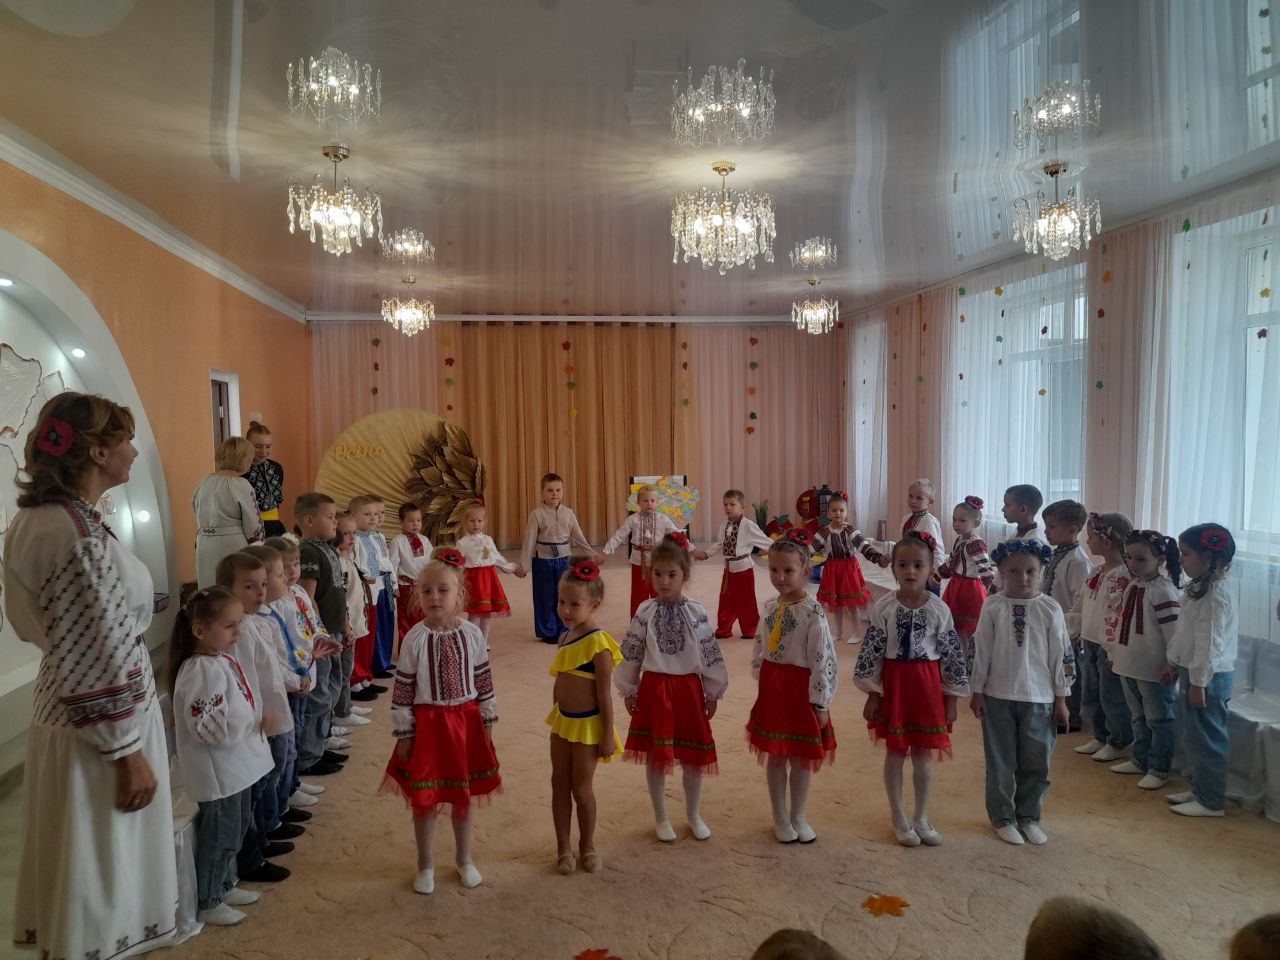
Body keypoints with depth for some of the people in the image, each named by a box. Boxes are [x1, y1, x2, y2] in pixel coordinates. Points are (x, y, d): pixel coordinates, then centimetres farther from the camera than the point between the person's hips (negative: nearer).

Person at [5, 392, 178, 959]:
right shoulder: (77, 533, -25)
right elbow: (98, 658, -24)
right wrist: (128, 753, -17)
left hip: (68, 715, 9)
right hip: (100, 729, -9)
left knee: (84, 869, 23)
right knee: (101, 873, 7)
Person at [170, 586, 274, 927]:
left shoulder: (224, 659, 5)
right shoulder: (202, 671, -26)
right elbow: (212, 727, -29)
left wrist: (257, 719, 3)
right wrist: (255, 724, -21)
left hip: (237, 765, 10)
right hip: (218, 771, -10)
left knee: (236, 829, 23)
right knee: (219, 835, 6)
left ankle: (224, 885, 40)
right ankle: (206, 903, 23)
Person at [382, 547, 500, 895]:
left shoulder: (472, 635, -6)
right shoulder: (414, 639, -12)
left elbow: (484, 683, 2)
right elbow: (402, 690, -7)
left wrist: (487, 723, 5)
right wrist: (404, 734, -6)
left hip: (465, 722, 2)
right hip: (427, 724, -2)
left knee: (464, 795, 15)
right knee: (425, 799, 8)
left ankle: (464, 858, 36)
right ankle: (425, 864, 30)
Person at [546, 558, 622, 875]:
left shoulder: (598, 644, -22)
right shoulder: (566, 636, 1)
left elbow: (604, 694, -18)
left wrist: (608, 734, -15)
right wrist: (555, 713, 17)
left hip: (587, 725, -7)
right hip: (562, 721, 7)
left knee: (581, 789, 7)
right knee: (559, 785, 14)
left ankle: (587, 846, 29)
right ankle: (564, 848, 29)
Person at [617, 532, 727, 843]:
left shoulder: (696, 613, -6)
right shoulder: (645, 612, -6)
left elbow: (711, 654, -1)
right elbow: (630, 654, 0)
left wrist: (713, 692, 1)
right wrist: (628, 691, 3)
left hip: (689, 688, 0)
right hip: (654, 689, 0)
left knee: (694, 755, 11)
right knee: (656, 756, 9)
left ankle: (694, 815, 32)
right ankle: (661, 818, 27)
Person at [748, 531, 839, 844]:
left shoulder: (813, 612, -16)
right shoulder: (770, 607, 2)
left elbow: (823, 660, -16)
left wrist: (821, 703, -14)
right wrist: (762, 685, 14)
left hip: (801, 689, -4)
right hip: (772, 688, 5)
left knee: (800, 758, 10)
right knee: (774, 757, 12)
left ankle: (798, 816, 29)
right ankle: (780, 818, 28)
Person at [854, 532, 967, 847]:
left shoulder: (939, 610, -7)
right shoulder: (883, 608, -8)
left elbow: (952, 656, -1)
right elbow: (871, 653, -4)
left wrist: (951, 698, 1)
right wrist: (872, 694, -4)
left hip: (928, 684, 0)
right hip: (894, 683, 0)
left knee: (923, 755, 10)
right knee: (895, 753, 10)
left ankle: (921, 817, 28)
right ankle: (898, 818, 26)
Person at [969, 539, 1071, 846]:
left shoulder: (1050, 609, -4)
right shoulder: (992, 607, -6)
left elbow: (1061, 656, 1)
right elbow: (981, 651, -2)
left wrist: (1060, 698, 2)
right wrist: (977, 691, -1)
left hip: (1039, 698, 1)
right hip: (998, 696, -1)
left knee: (1036, 762, 10)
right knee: (1000, 762, 9)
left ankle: (1028, 816, 29)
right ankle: (1002, 817, 24)